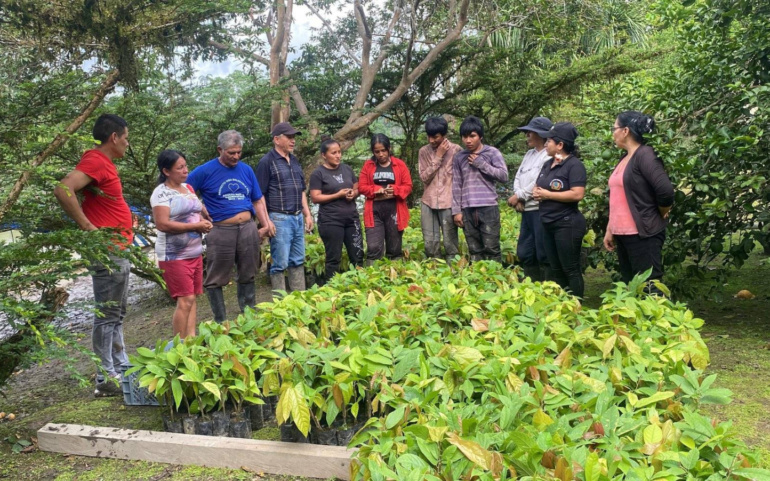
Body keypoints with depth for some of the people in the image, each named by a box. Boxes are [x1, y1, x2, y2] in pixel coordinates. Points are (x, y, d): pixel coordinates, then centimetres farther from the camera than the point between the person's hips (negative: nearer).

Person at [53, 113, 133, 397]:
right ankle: (107, 379, 3)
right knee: (107, 315, -4)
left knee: (116, 315, 15)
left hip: (117, 251, 10)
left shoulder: (104, 163, 14)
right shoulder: (96, 161, -16)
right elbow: (63, 190, -30)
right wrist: (88, 228, -24)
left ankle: (122, 369, 25)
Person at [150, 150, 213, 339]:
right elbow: (162, 224, -22)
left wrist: (205, 221, 2)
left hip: (195, 252, 8)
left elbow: (197, 211, 25)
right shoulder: (162, 193, -13)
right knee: (185, 300, -9)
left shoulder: (188, 188, 12)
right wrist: (196, 225, -19)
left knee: (192, 298, 9)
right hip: (175, 255, -8)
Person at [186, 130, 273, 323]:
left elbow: (258, 200, 15)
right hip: (221, 231, -4)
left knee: (247, 276, 13)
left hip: (248, 229, 4)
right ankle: (220, 322, 15)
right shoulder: (205, 171, -4)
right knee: (215, 280, 2)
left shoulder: (246, 170, 10)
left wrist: (266, 224, 5)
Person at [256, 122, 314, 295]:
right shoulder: (267, 162, -8)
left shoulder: (294, 160, 14)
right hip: (279, 219, -7)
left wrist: (307, 214, 17)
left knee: (298, 261, 13)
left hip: (298, 218, 7)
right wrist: (266, 222, -15)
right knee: (280, 264, -1)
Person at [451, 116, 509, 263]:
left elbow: (504, 175, -5)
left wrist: (481, 164, -7)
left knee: (492, 249, -2)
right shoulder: (459, 157, 11)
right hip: (467, 210, 3)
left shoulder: (492, 152, 3)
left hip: (488, 207, -3)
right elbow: (456, 186, 11)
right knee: (474, 250, 6)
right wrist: (456, 211, 6)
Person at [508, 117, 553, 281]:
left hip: (541, 210, -9)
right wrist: (518, 197, -5)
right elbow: (518, 177, 14)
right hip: (526, 210, 9)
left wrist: (518, 196, -9)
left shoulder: (549, 156, -9)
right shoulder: (529, 154, 18)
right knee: (524, 253, 13)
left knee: (544, 255, -5)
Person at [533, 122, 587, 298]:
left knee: (570, 269, -2)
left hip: (567, 224, -9)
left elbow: (577, 194, -24)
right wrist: (536, 192, -3)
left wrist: (548, 194, -18)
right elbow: (538, 186, 22)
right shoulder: (548, 164, 12)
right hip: (548, 223, 9)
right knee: (555, 269, 15)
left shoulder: (574, 165, -14)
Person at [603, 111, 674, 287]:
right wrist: (609, 230, 16)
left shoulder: (644, 155, -13)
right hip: (622, 234, 9)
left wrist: (661, 215, -5)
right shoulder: (625, 158, 13)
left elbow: (665, 190, -22)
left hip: (643, 234, -9)